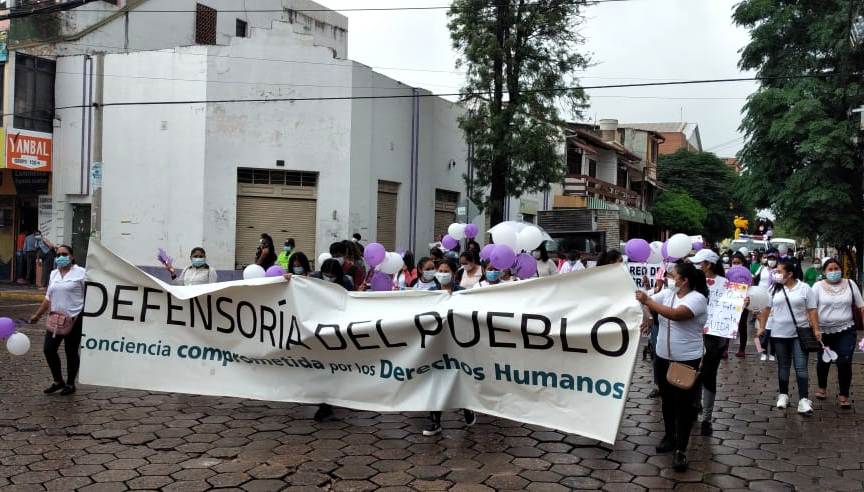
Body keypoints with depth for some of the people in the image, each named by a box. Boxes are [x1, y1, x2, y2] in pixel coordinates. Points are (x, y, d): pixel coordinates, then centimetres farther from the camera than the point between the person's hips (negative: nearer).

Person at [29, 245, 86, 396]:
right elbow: (48, 298, 20)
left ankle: (70, 384, 19)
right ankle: (58, 381, 19)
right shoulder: (54, 274, 12)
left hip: (74, 319, -6)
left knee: (71, 353, 3)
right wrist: (37, 315, 20)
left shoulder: (80, 273, -6)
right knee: (48, 349, 2)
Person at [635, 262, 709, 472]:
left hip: (687, 360, -6)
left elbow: (676, 314, -32)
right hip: (663, 357, 7)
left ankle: (680, 449, 7)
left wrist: (648, 301, -30)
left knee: (684, 404, 1)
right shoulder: (667, 293, 4)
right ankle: (670, 436, 35)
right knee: (667, 400, 17)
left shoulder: (697, 298, -17)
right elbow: (646, 302, 0)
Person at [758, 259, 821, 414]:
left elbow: (812, 310, -2)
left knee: (801, 367, -5)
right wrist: (762, 328, 4)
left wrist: (816, 329, -8)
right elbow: (766, 309, 7)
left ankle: (804, 399, -7)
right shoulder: (774, 289, 3)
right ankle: (783, 395, 23)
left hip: (800, 334, -2)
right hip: (779, 334, 2)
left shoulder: (805, 288, -2)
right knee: (783, 366, 11)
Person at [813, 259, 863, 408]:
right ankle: (822, 387, 40)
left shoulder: (850, 284, 0)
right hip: (824, 331, 0)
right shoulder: (818, 286, -4)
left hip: (846, 331, 0)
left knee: (844, 362, -9)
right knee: (823, 362, 16)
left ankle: (844, 395, 6)